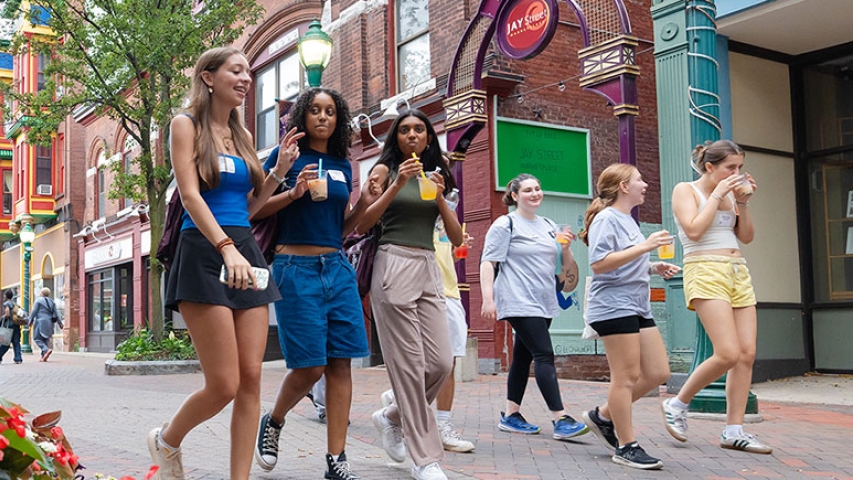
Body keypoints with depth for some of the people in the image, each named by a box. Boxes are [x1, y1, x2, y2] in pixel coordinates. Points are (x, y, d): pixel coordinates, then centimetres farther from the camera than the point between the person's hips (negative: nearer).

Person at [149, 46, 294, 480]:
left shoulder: (241, 135, 20)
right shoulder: (187, 125, 2)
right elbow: (191, 196, -12)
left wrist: (280, 169, 10)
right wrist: (227, 248, -25)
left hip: (246, 252, 6)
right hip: (205, 253, -6)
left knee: (251, 380, -1)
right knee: (224, 385, -8)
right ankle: (167, 439, 22)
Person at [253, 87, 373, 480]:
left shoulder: (343, 166, 15)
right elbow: (256, 209, -1)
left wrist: (363, 204, 1)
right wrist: (293, 193, -16)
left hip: (337, 268, 5)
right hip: (297, 267, -4)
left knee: (340, 363, -1)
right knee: (310, 366, -7)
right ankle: (273, 422, 24)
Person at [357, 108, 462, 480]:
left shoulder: (436, 176, 18)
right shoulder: (385, 170, 6)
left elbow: (457, 238, 11)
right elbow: (362, 224, -6)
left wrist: (440, 197, -3)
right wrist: (397, 185, -12)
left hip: (428, 270, 5)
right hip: (394, 265, -5)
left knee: (441, 362, -3)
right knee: (409, 364, -6)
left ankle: (393, 417, 22)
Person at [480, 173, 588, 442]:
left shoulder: (549, 226, 18)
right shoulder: (505, 225, -3)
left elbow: (565, 265, 22)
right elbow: (488, 263, -9)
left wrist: (566, 247, 1)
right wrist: (488, 299, -19)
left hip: (543, 303, 7)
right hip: (519, 303, -7)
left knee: (524, 357, 11)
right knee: (544, 355, -15)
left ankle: (511, 416, 19)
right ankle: (561, 421, -17)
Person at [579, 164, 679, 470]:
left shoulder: (628, 220, 20)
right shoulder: (607, 219, -9)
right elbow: (599, 264, -21)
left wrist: (654, 268, 12)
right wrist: (644, 247, -23)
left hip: (638, 307, 10)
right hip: (613, 306, -10)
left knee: (658, 373, 7)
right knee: (627, 376, -5)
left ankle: (603, 416, 19)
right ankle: (626, 447, 5)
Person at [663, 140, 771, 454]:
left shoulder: (730, 193, 17)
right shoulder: (686, 190, -1)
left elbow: (746, 237, 16)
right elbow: (694, 230, -15)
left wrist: (743, 203, 4)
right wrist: (717, 195, -9)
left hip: (738, 273, 8)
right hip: (706, 272, -7)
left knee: (747, 354, 0)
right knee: (728, 354, -18)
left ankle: (734, 431, 6)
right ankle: (677, 404, 1)